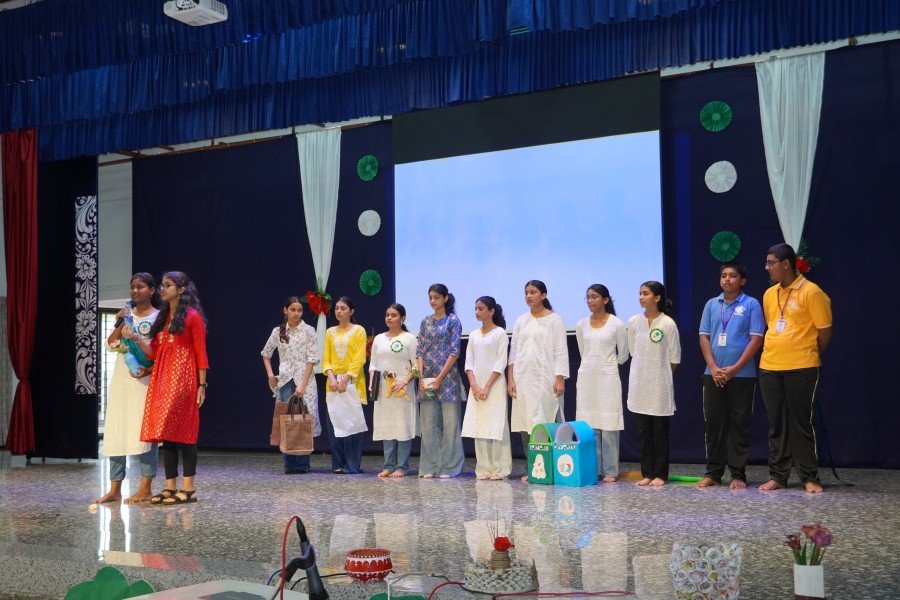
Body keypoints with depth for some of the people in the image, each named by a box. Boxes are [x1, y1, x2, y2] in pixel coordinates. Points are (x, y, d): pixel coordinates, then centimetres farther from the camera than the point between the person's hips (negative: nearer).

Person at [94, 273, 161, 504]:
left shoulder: (158, 317, 1)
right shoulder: (127, 315, 14)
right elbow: (111, 344, 6)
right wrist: (120, 324, -7)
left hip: (144, 378, -5)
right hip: (121, 377, 5)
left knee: (144, 430, -6)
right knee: (116, 430, 3)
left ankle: (146, 488, 0)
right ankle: (115, 489, 8)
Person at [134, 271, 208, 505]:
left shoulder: (192, 316, -2)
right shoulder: (162, 317, 18)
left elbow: (200, 353, -6)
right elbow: (153, 352, 13)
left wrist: (202, 385, -10)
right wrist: (135, 339, -3)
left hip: (182, 380, -7)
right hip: (161, 380, 7)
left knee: (182, 431, -8)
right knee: (166, 433, 5)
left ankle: (188, 488, -5)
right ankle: (171, 487, 9)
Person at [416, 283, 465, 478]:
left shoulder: (453, 321, -2)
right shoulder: (425, 322, 12)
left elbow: (454, 352, -8)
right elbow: (420, 351, 10)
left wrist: (440, 377, -13)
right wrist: (421, 377, -3)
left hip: (447, 377, -5)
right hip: (427, 377, 5)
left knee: (450, 422, -3)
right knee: (428, 423, 5)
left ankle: (449, 466, 3)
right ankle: (430, 466, 12)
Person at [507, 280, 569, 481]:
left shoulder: (554, 320, 0)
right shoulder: (521, 321, 13)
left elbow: (560, 352, -3)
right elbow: (513, 351, 12)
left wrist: (560, 379, -11)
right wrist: (510, 379, 4)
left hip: (545, 379, -5)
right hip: (523, 379, 5)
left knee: (544, 423, -8)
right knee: (525, 424, 4)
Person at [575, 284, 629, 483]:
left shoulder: (616, 324, -4)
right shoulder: (581, 325, 7)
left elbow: (623, 355, 5)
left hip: (608, 378, -4)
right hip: (586, 377, 4)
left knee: (608, 425, -3)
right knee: (588, 425, 3)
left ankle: (610, 472, 2)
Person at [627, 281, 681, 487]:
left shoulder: (668, 324, -8)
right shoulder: (634, 322, 3)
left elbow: (674, 358, -2)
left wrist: (660, 373, 5)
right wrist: (644, 369, 11)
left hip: (660, 385, -4)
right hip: (639, 383, 4)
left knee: (660, 431, 3)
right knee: (643, 430, 8)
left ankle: (660, 474, 10)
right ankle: (647, 473, 15)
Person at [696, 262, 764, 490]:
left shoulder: (751, 304, -1)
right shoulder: (712, 305, 10)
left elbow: (756, 339, -6)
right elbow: (704, 336, 8)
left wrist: (735, 368, -12)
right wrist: (713, 367, -5)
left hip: (742, 375, -3)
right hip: (713, 374, 3)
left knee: (739, 424, 1)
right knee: (713, 422, 6)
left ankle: (738, 475, 8)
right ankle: (713, 472, 13)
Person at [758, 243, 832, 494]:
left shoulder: (811, 292, -9)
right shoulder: (769, 294, 11)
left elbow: (825, 331, -4)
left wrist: (809, 356, 6)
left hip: (801, 369, -6)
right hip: (769, 367, 6)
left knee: (800, 423, -1)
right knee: (776, 424, 9)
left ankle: (810, 477, 8)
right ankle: (777, 476, 15)